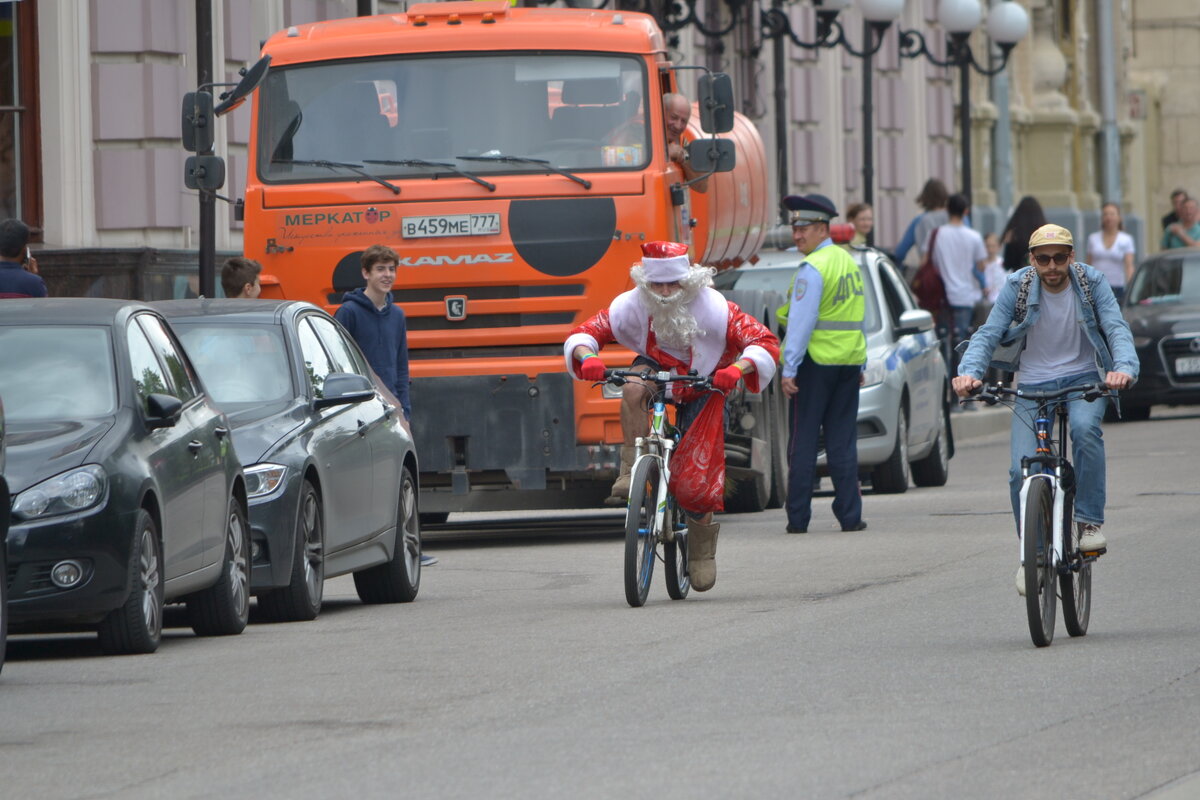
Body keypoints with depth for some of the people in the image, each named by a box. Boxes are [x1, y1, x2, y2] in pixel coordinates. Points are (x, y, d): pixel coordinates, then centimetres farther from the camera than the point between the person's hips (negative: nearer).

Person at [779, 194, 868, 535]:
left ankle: (798, 517, -1)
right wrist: (860, 365, 22)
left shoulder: (812, 267, -12)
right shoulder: (850, 262, 13)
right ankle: (850, 516, 5)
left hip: (816, 362, -7)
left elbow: (801, 322, -16)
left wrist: (789, 368, -15)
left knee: (803, 441, -1)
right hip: (849, 360, 7)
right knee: (842, 441, 8)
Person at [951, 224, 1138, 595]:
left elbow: (1117, 328, -14)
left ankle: (1089, 520, -23)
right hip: (1033, 385, 1)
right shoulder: (1018, 287, -6)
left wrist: (1124, 367, -35)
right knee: (1021, 472, -14)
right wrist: (969, 371, -29)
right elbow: (988, 334, -9)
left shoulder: (1092, 283, -6)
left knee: (1085, 428, -35)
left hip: (1084, 381, -1)